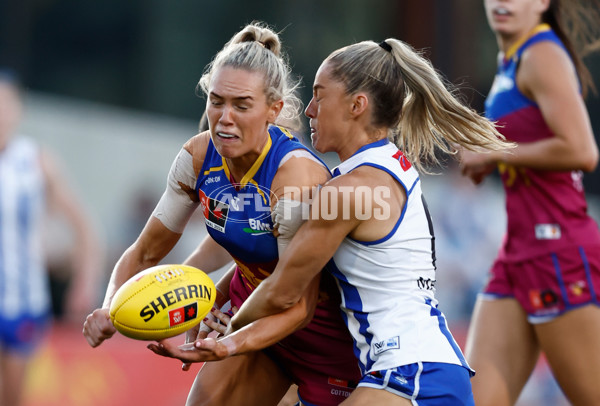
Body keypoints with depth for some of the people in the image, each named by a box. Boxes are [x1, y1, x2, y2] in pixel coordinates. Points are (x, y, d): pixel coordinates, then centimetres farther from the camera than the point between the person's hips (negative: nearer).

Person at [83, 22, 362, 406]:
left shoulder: (297, 176, -31)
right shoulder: (198, 157, -12)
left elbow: (299, 306, -30)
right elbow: (146, 252, 0)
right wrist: (110, 310, -21)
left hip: (324, 326, -5)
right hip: (253, 309, 5)